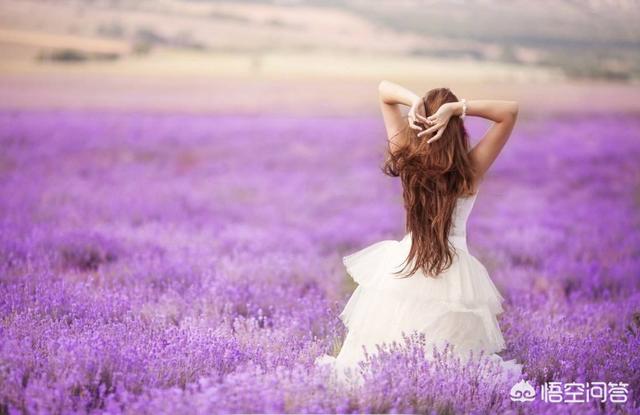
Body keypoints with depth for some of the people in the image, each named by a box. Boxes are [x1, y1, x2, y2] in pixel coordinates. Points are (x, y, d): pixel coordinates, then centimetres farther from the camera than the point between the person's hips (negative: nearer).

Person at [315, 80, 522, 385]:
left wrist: (414, 101, -17)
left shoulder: (408, 159, -6)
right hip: (455, 273, -1)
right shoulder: (470, 169, -11)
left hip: (403, 269, 2)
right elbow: (510, 110, -9)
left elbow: (384, 89, 3)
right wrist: (457, 107, -19)